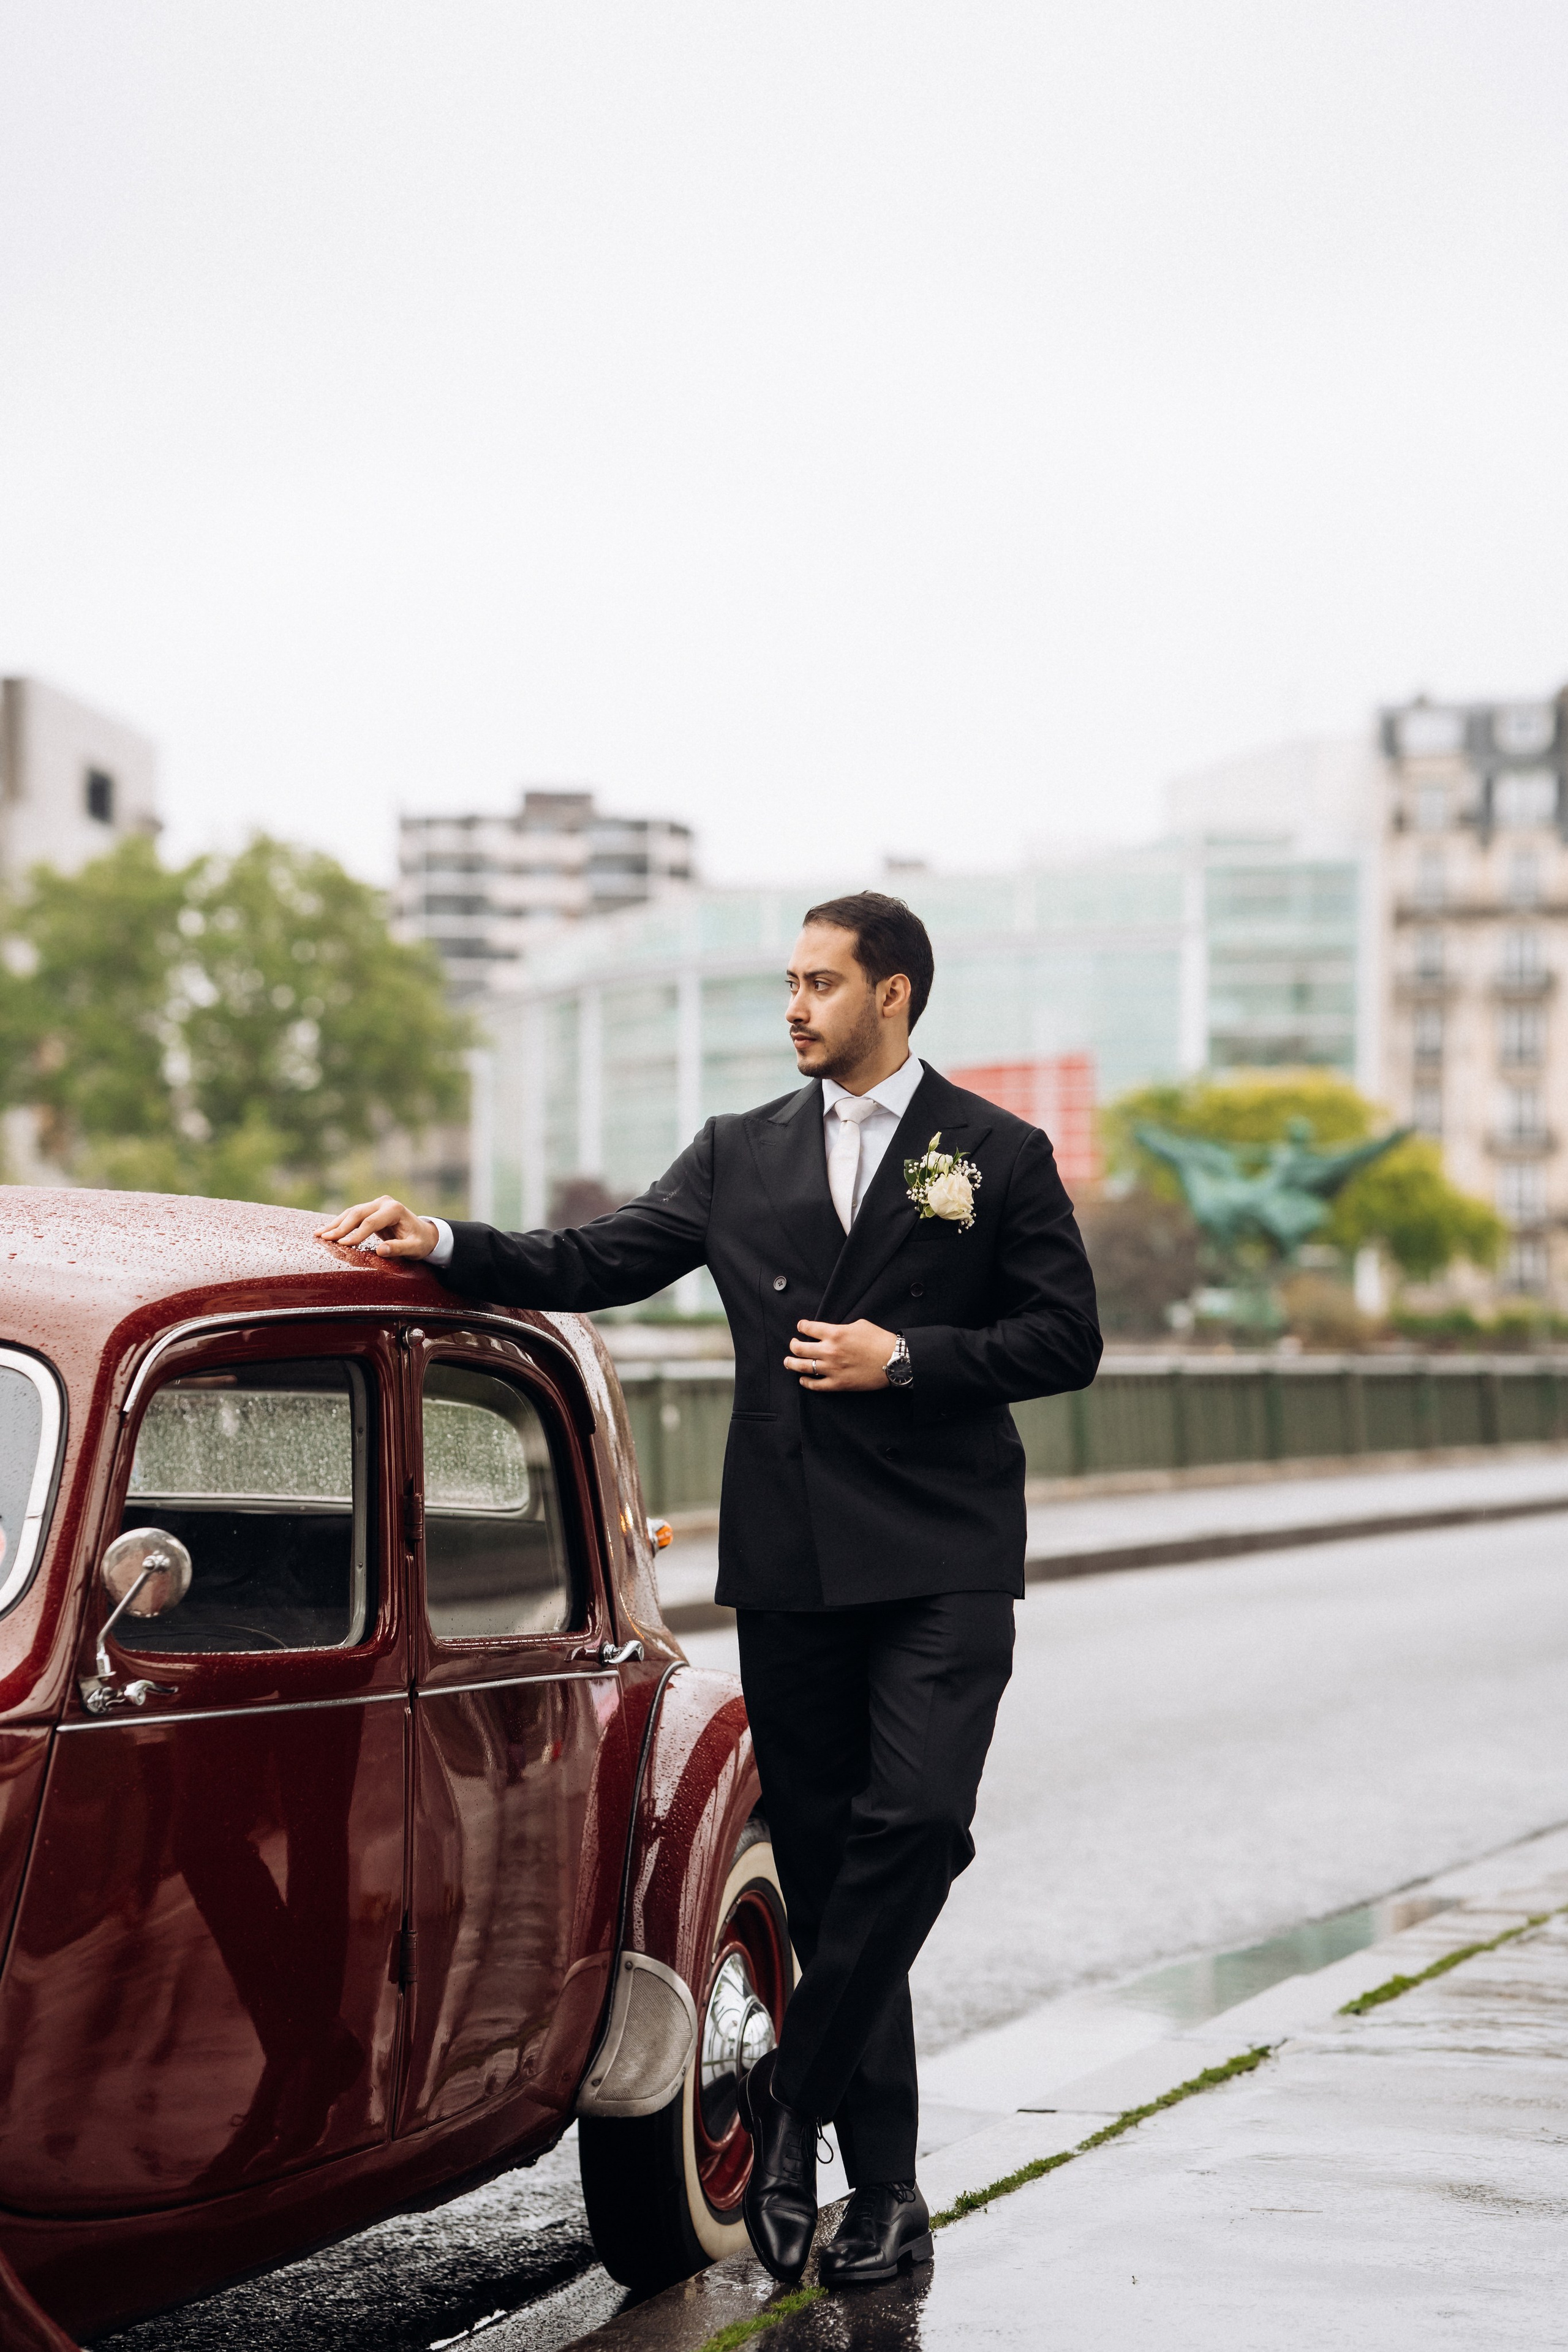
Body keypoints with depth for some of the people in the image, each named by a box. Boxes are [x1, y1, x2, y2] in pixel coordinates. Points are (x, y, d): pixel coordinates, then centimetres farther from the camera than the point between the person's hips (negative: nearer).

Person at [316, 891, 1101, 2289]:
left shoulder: (999, 1157, 4)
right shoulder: (742, 1156, 14)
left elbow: (1066, 1340, 1)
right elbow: (598, 1265, 8)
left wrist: (903, 1358, -9)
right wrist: (441, 1245, -5)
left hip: (940, 1559, -3)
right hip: (790, 1566, 3)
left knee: (917, 1821, -20)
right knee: (821, 1856, 4)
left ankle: (791, 2096, -5)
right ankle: (884, 2186, 12)